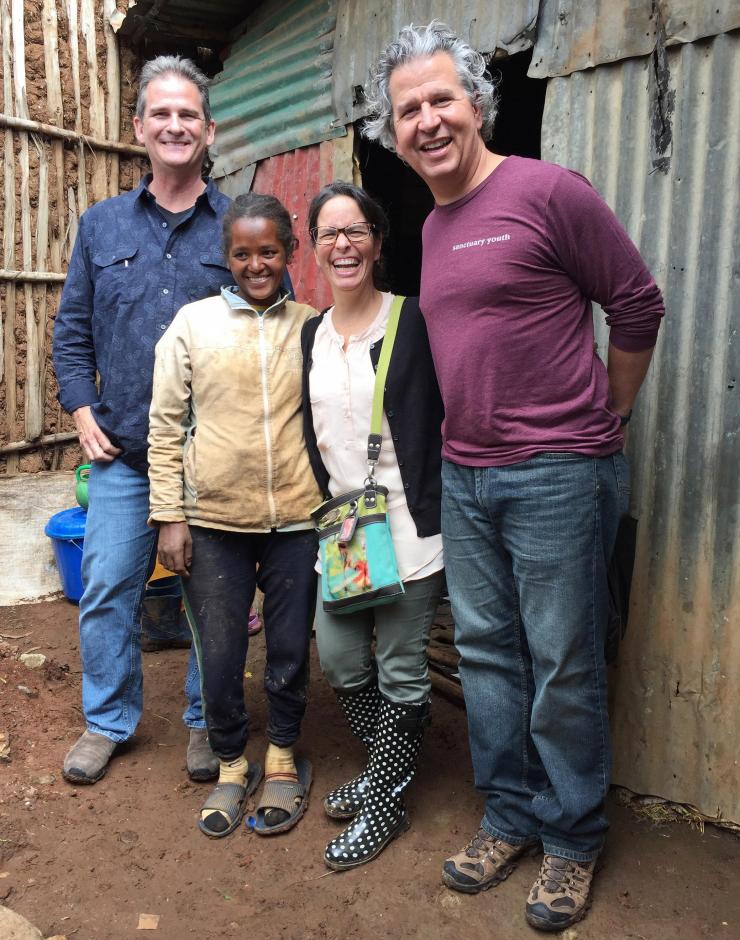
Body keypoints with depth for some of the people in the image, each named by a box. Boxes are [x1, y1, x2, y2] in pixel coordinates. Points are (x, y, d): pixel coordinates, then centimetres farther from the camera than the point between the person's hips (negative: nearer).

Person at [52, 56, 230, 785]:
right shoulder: (102, 225, 10)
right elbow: (72, 327, 13)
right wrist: (81, 410, 2)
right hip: (122, 451, 2)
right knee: (106, 589, 6)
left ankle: (207, 722, 28)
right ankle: (107, 720, 27)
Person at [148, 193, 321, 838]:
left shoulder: (311, 327, 4)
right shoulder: (193, 323, 1)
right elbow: (165, 426, 2)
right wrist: (169, 514, -2)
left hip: (296, 518, 1)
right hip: (213, 520, 0)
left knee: (290, 651, 13)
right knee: (219, 656, 10)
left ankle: (283, 760, 36)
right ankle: (232, 765, 34)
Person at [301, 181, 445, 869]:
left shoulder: (414, 321, -7)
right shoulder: (310, 335, 10)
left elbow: (453, 415, -6)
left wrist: (441, 504, -10)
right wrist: (328, 505, 12)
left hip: (408, 522, -6)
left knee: (400, 670, 5)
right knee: (338, 658, 12)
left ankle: (385, 802, 25)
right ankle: (386, 766, 37)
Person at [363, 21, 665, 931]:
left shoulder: (547, 191, -9)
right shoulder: (431, 227, 13)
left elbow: (638, 305, -5)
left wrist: (604, 416, 4)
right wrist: (466, 441, 16)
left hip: (556, 474, -7)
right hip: (465, 477, 7)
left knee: (562, 666, 4)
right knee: (485, 652, 14)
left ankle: (572, 838, 25)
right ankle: (509, 815, 32)